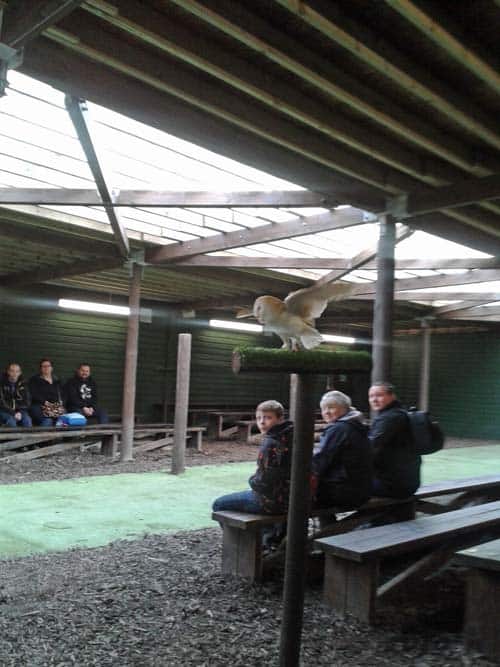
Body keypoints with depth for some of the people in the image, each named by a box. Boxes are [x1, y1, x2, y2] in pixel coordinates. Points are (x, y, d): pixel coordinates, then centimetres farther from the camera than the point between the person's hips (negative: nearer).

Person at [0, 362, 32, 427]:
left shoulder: (23, 384, 6)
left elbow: (27, 401, 7)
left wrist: (20, 412, -9)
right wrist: (13, 413, -19)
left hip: (19, 411, 3)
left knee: (27, 420, -28)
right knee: (11, 421, -33)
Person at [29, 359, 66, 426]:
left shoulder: (56, 380, 24)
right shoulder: (34, 380, 11)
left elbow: (61, 393, 22)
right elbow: (34, 394, -1)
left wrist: (60, 401, 0)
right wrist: (44, 402, -14)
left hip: (56, 405, 4)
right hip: (40, 405, -3)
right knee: (47, 421, -34)